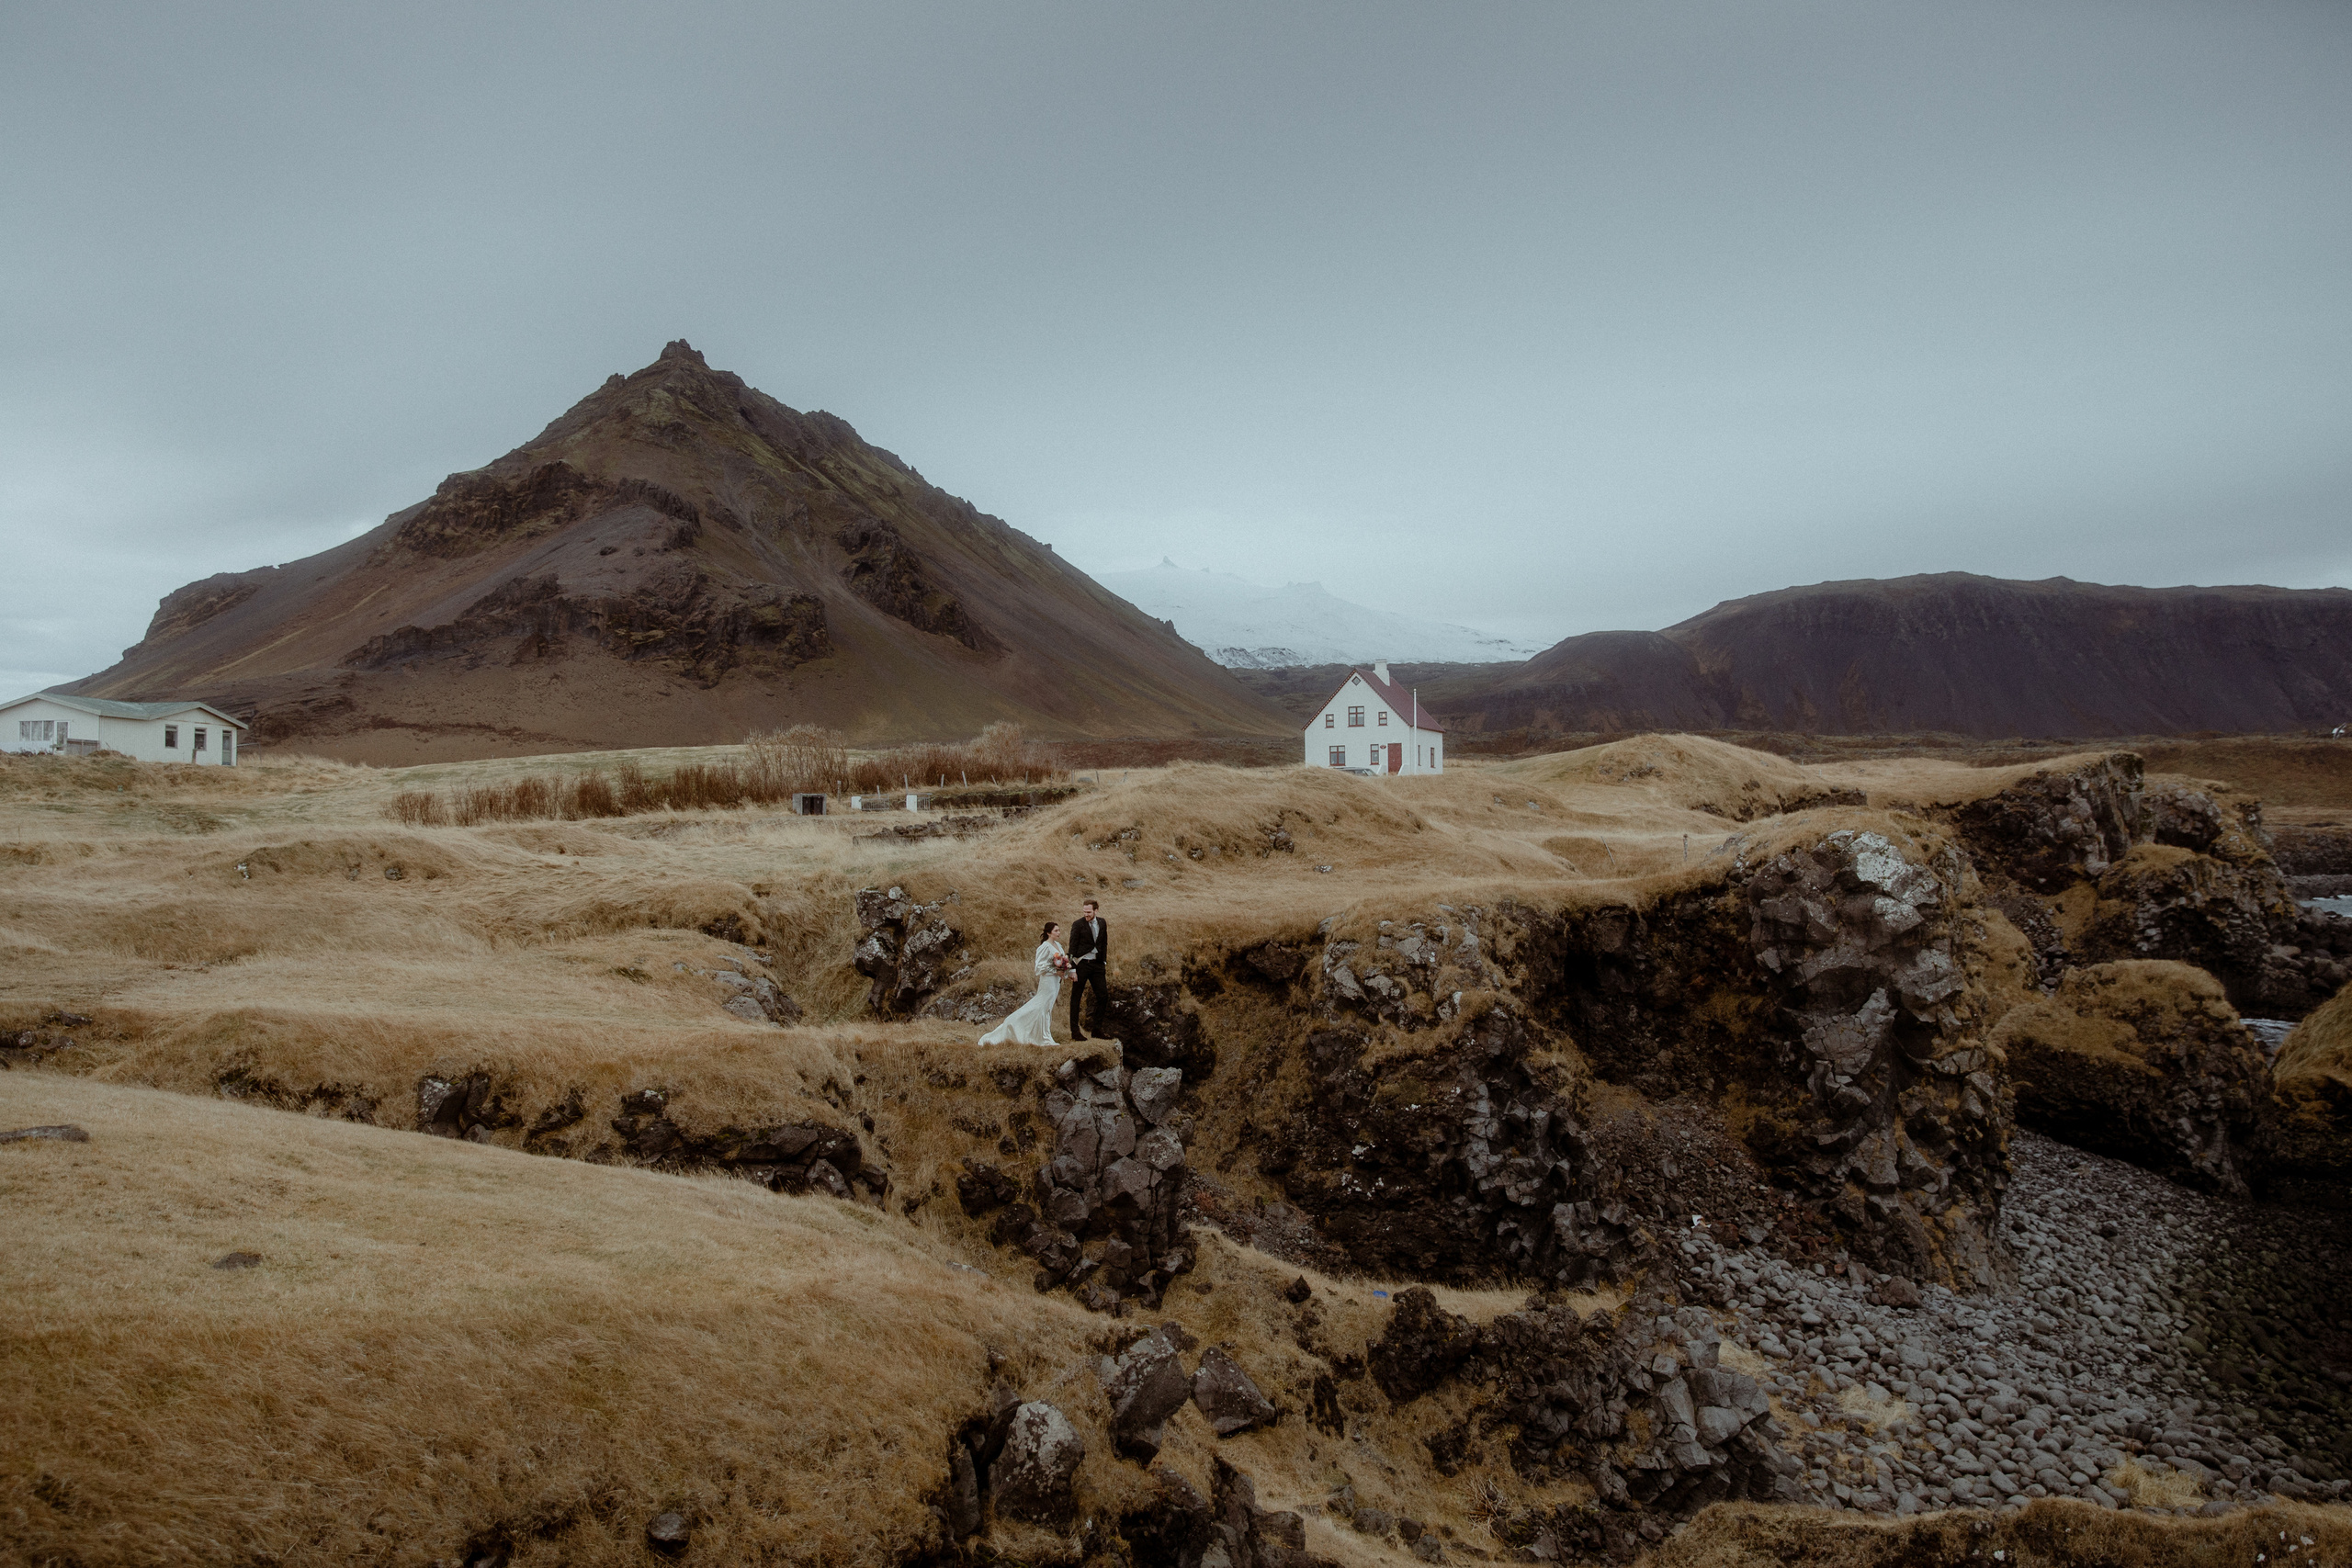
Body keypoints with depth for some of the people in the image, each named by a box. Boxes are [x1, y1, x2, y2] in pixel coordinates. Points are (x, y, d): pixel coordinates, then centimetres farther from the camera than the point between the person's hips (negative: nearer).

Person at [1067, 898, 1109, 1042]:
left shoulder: (1102, 923, 7)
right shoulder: (1078, 925, -9)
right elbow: (1072, 948, -9)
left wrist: (1104, 961, 10)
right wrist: (1072, 969, -13)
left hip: (1097, 964, 5)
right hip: (1081, 964, -5)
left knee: (1103, 995, 5)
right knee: (1076, 998, 1)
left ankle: (1097, 1029, 16)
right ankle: (1075, 1031, 8)